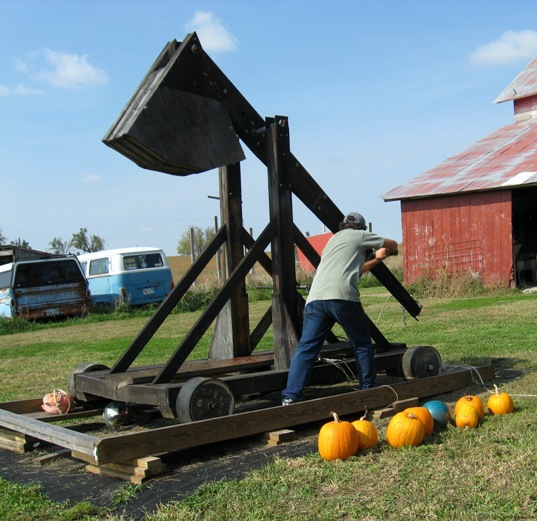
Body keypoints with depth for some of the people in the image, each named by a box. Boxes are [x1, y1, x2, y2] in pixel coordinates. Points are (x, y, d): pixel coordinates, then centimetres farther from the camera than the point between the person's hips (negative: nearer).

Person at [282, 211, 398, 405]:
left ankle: (290, 396, -12)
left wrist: (376, 260, 43)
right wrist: (388, 251, 50)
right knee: (362, 344, 15)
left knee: (306, 348, -2)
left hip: (316, 298, 5)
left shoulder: (334, 239, 35)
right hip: (342, 297, -5)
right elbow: (393, 244, 29)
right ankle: (368, 390, 21)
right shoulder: (360, 236, 17)